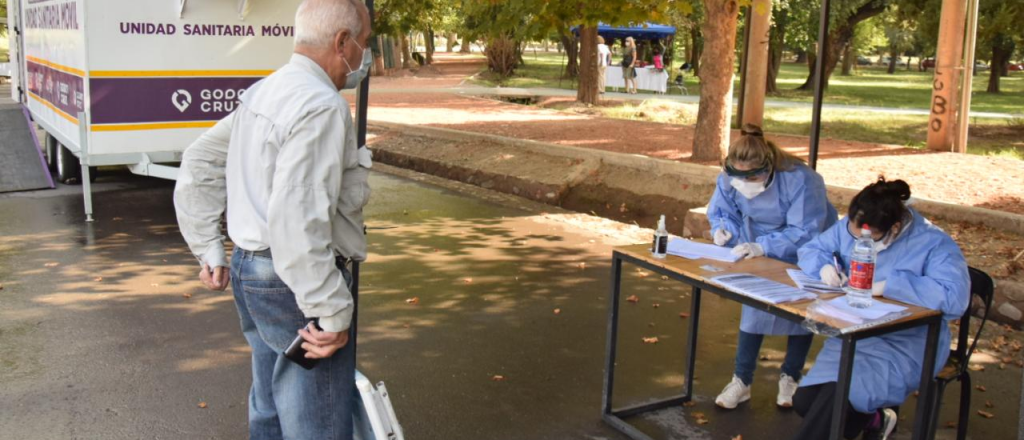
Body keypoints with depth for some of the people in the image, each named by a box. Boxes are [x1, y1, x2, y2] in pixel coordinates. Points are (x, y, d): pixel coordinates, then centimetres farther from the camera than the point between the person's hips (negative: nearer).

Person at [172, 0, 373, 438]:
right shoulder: (321, 106, -20)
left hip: (250, 270, 10)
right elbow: (298, 221, -29)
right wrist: (333, 313, -24)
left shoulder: (264, 92, 10)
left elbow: (197, 166, 16)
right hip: (296, 285, -10)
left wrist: (210, 251, 18)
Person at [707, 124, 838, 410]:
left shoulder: (799, 179, -36)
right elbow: (720, 211, -7)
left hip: (803, 255, -3)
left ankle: (790, 378, 23)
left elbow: (804, 233, -35)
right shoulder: (729, 179, -21)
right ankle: (742, 381, 3)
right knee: (753, 308, -3)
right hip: (762, 254, 3)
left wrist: (763, 247, -46)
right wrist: (723, 229, -30)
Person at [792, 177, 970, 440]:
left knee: (839, 393, -29)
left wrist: (889, 285, -32)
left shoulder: (934, 244, -17)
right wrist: (824, 266, -11)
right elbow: (811, 249, 13)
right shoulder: (850, 227, 0)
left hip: (905, 347, -6)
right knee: (804, 401, -7)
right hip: (853, 336, 7)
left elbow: (955, 297, -31)